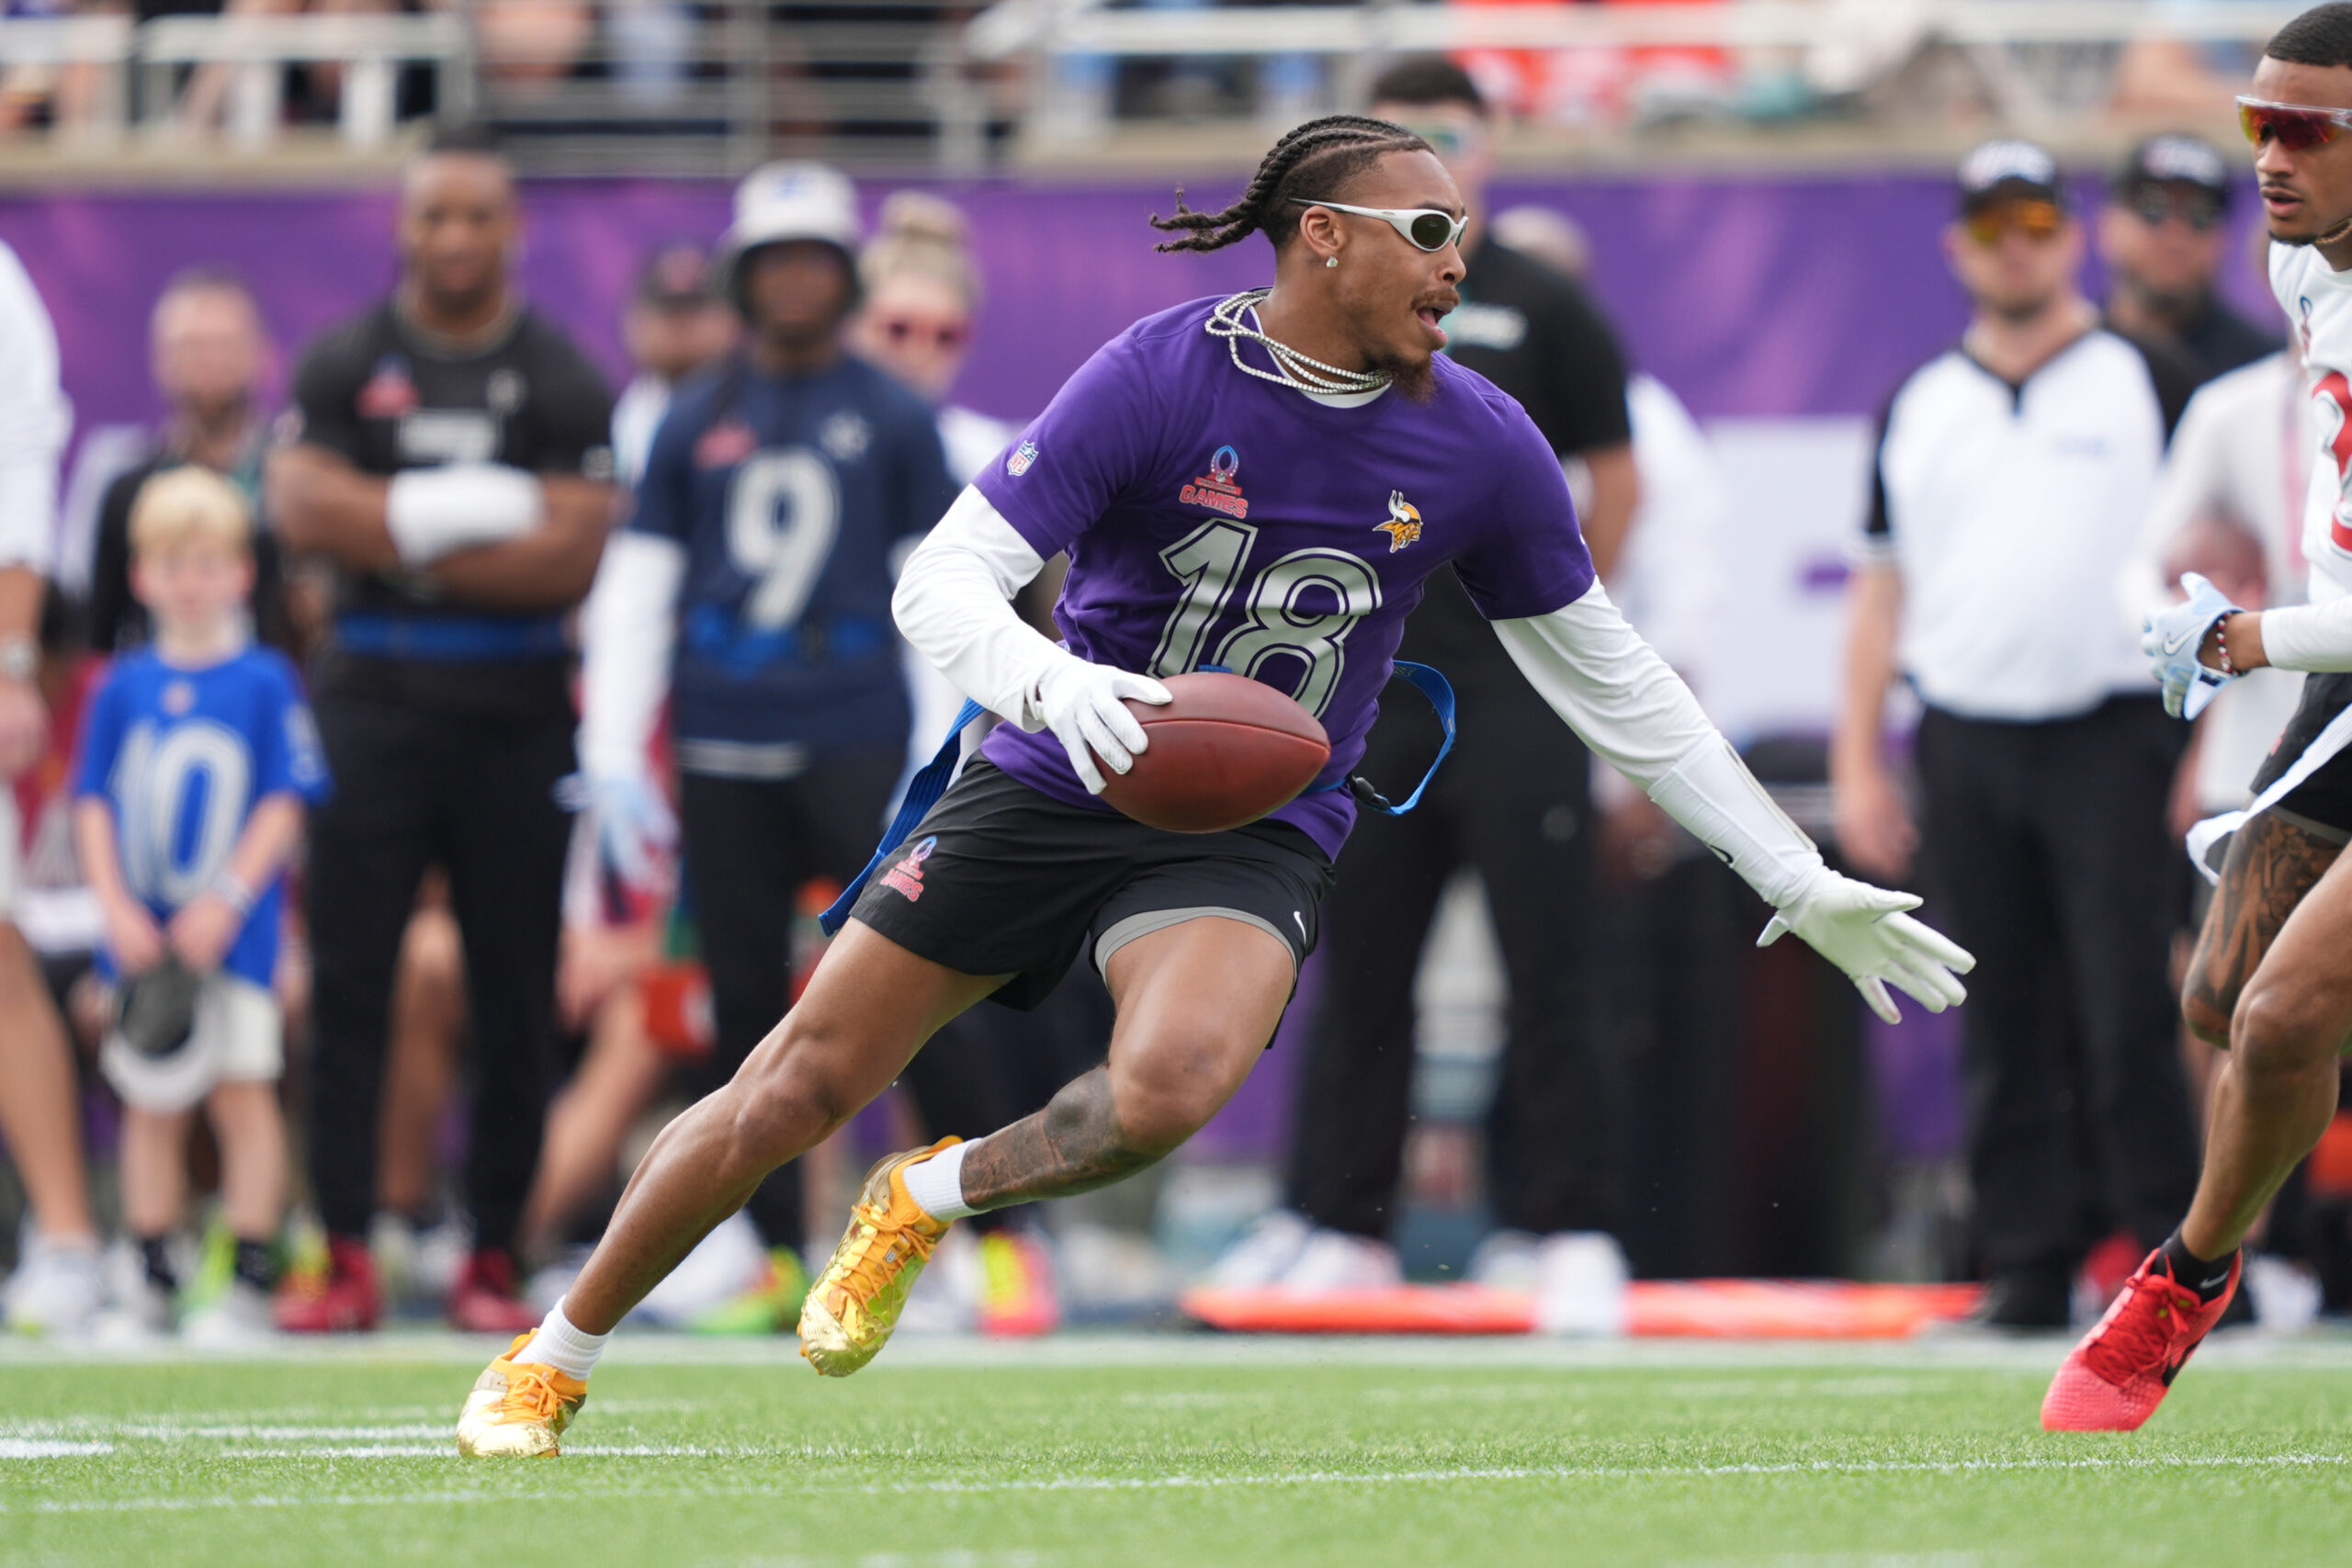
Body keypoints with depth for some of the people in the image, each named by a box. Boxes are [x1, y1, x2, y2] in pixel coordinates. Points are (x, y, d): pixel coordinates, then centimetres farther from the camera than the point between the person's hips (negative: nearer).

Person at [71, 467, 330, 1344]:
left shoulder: (264, 683, -2)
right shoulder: (123, 689, 6)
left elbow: (284, 804, -5)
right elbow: (94, 805, 6)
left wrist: (227, 899, -14)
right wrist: (118, 909, -6)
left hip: (236, 935, -3)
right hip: (141, 936, 3)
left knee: (242, 1094, -4)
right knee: (151, 1107, 8)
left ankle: (251, 1281, -1)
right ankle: (153, 1281, 15)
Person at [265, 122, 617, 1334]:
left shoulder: (562, 382, 2)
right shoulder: (344, 364, 6)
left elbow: (571, 560, -8)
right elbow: (300, 506, -9)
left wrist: (392, 538, -9)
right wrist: (476, 515, -13)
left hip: (515, 711, 0)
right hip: (376, 701, 0)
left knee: (515, 998, 2)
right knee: (348, 983, -5)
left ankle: (493, 1255, 10)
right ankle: (343, 1255, -3)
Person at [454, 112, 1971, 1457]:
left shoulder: (1481, 445, -6)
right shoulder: (1161, 376, -15)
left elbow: (1613, 680, 7)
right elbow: (941, 582, -18)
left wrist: (1803, 882, 6)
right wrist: (1047, 681, -40)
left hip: (1253, 842, 1)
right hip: (1050, 790, -1)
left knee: (1167, 1090, -31)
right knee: (796, 1089, -1)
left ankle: (925, 1204, 0)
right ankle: (551, 1362, 20)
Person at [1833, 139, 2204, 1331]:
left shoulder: (2145, 385, 5)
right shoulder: (1920, 407, 15)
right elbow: (1882, 587, 15)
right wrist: (1857, 763, 7)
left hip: (2111, 739, -4)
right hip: (1965, 741, 4)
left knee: (2127, 1014, -9)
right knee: (2002, 1025, 4)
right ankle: (2028, 1266, 8)